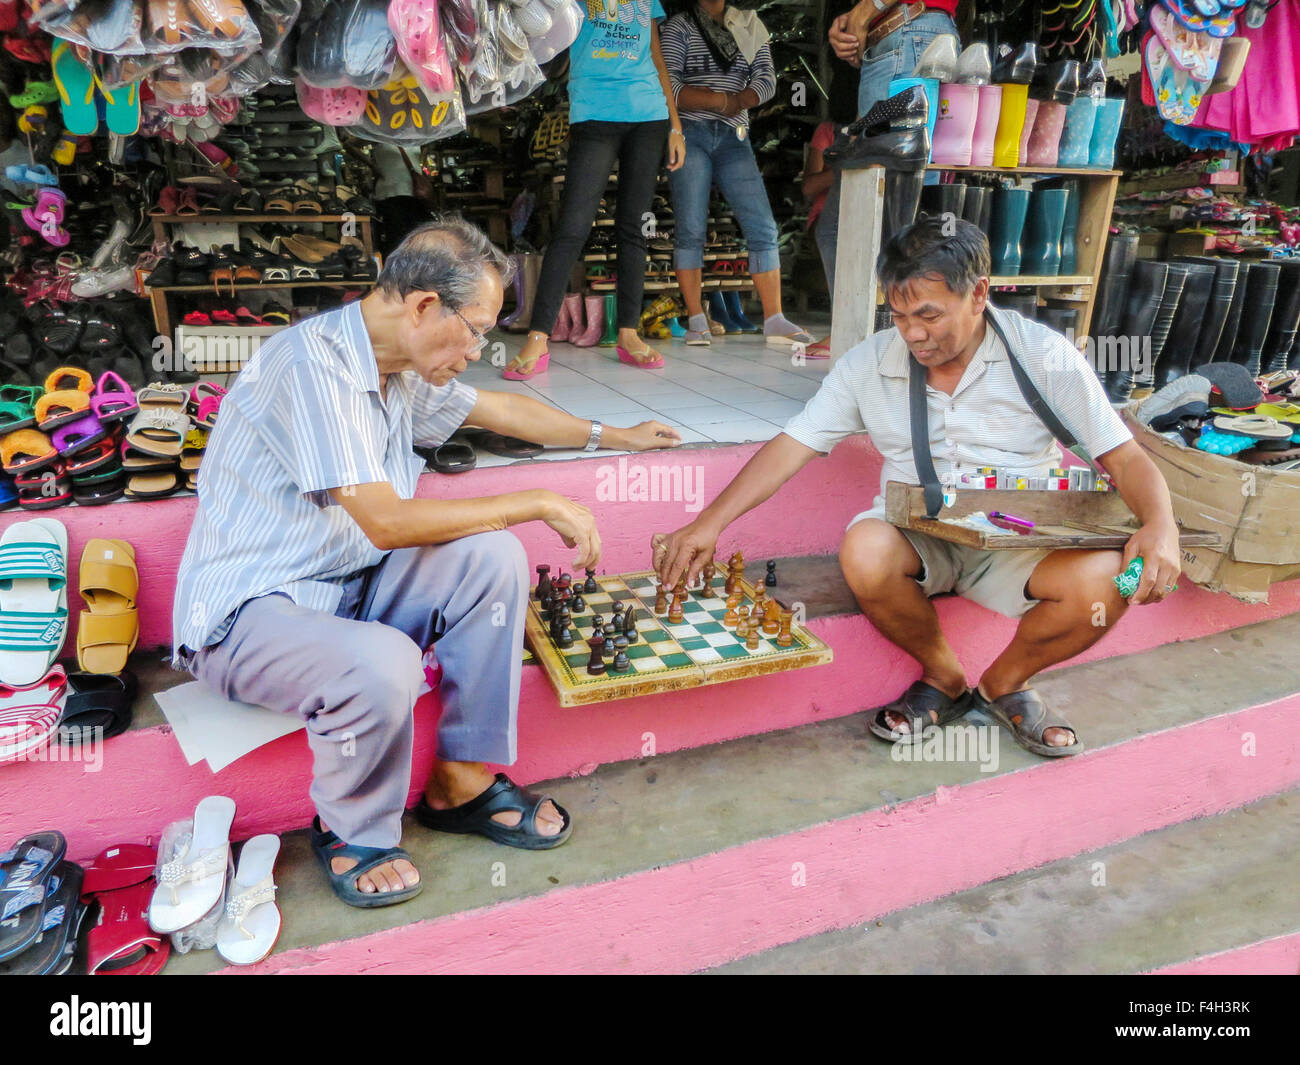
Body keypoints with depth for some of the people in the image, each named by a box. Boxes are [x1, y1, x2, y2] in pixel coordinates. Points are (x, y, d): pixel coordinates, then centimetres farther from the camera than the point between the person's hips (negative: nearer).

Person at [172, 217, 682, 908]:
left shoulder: (402, 369, 4)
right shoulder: (314, 360, -23)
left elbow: (497, 408, 21)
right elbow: (387, 521, -29)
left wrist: (612, 436, 26)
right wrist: (540, 503, -22)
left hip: (345, 586, 8)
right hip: (246, 612, -8)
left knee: (493, 556, -13)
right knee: (384, 664, -37)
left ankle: (461, 784, -1)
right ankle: (354, 834, -3)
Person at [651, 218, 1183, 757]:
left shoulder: (1044, 355, -6)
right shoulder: (870, 362, -3)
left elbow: (1123, 456, -4)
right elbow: (793, 445, -6)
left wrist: (1160, 524, -26)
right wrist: (709, 524, -16)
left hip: (1019, 541, 0)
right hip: (916, 535, 1)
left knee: (1104, 580, -30)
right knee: (864, 551, -34)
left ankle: (1003, 683, 4)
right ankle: (944, 678, -2)